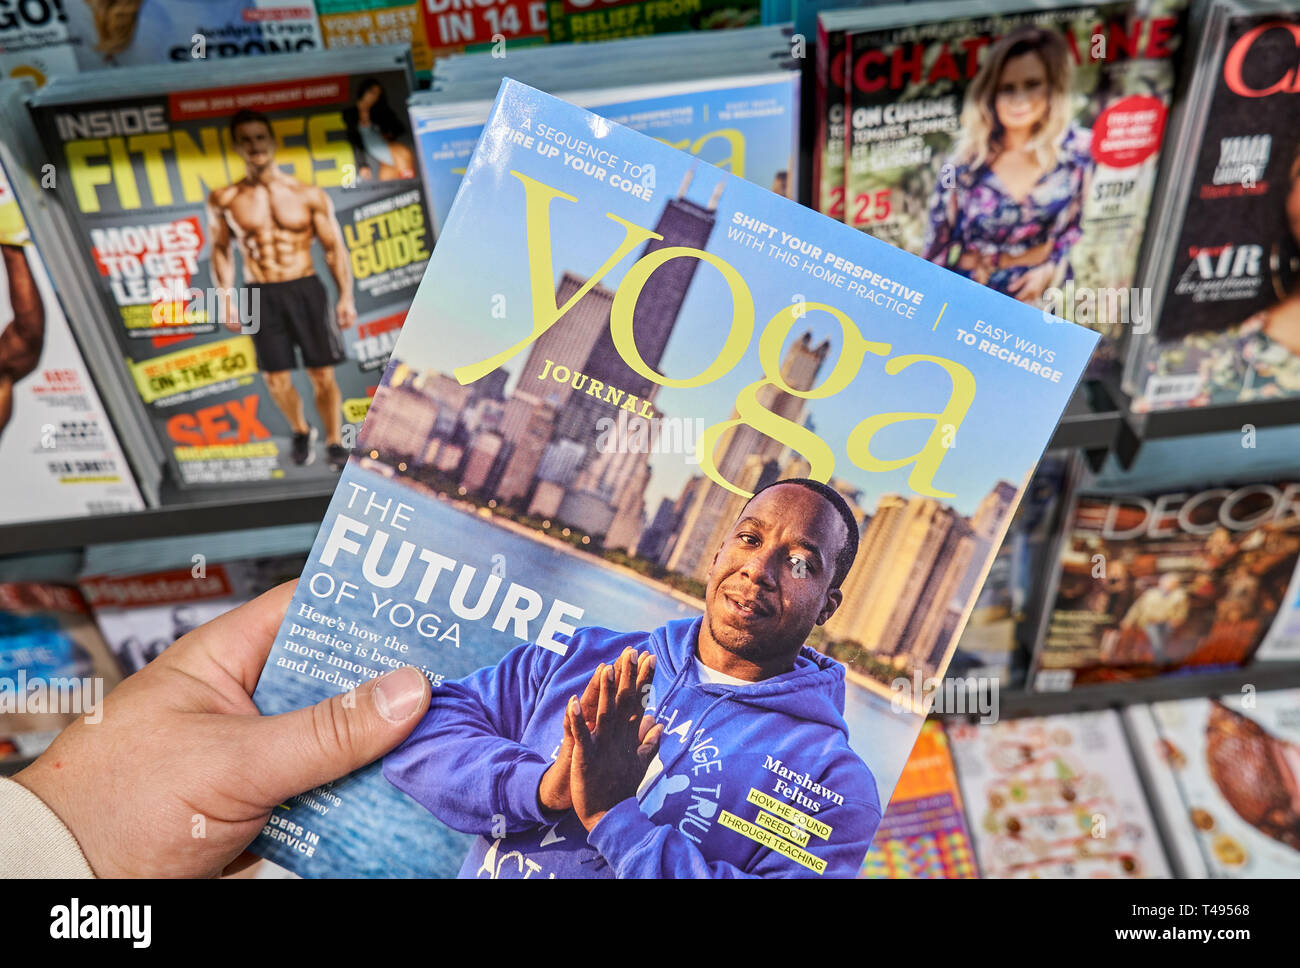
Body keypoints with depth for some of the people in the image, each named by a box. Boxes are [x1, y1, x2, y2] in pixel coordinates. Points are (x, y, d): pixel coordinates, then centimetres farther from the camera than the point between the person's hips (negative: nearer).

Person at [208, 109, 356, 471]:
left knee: (322, 375, 1)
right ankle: (301, 431, 31)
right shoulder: (225, 200, 3)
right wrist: (227, 299, 5)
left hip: (306, 290, -1)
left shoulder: (309, 195, 0)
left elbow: (334, 247, 3)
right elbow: (221, 249, 11)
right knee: (276, 379, 5)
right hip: (261, 296, 1)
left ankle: (335, 442, 16)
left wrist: (346, 296, -2)